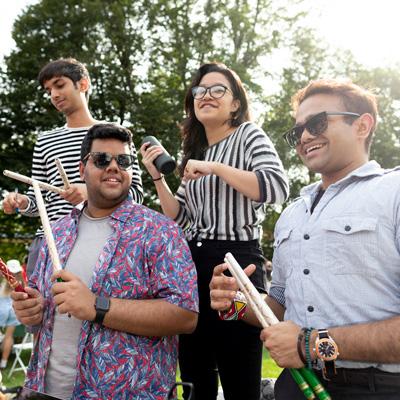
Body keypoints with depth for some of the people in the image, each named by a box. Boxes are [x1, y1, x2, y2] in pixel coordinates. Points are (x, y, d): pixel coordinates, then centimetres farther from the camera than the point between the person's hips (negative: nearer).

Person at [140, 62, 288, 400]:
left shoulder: (248, 135, -1)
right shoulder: (195, 152, 18)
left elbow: (277, 188, -19)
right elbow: (180, 218, 16)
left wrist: (215, 167, -17)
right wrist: (158, 178, 5)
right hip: (193, 263, 7)